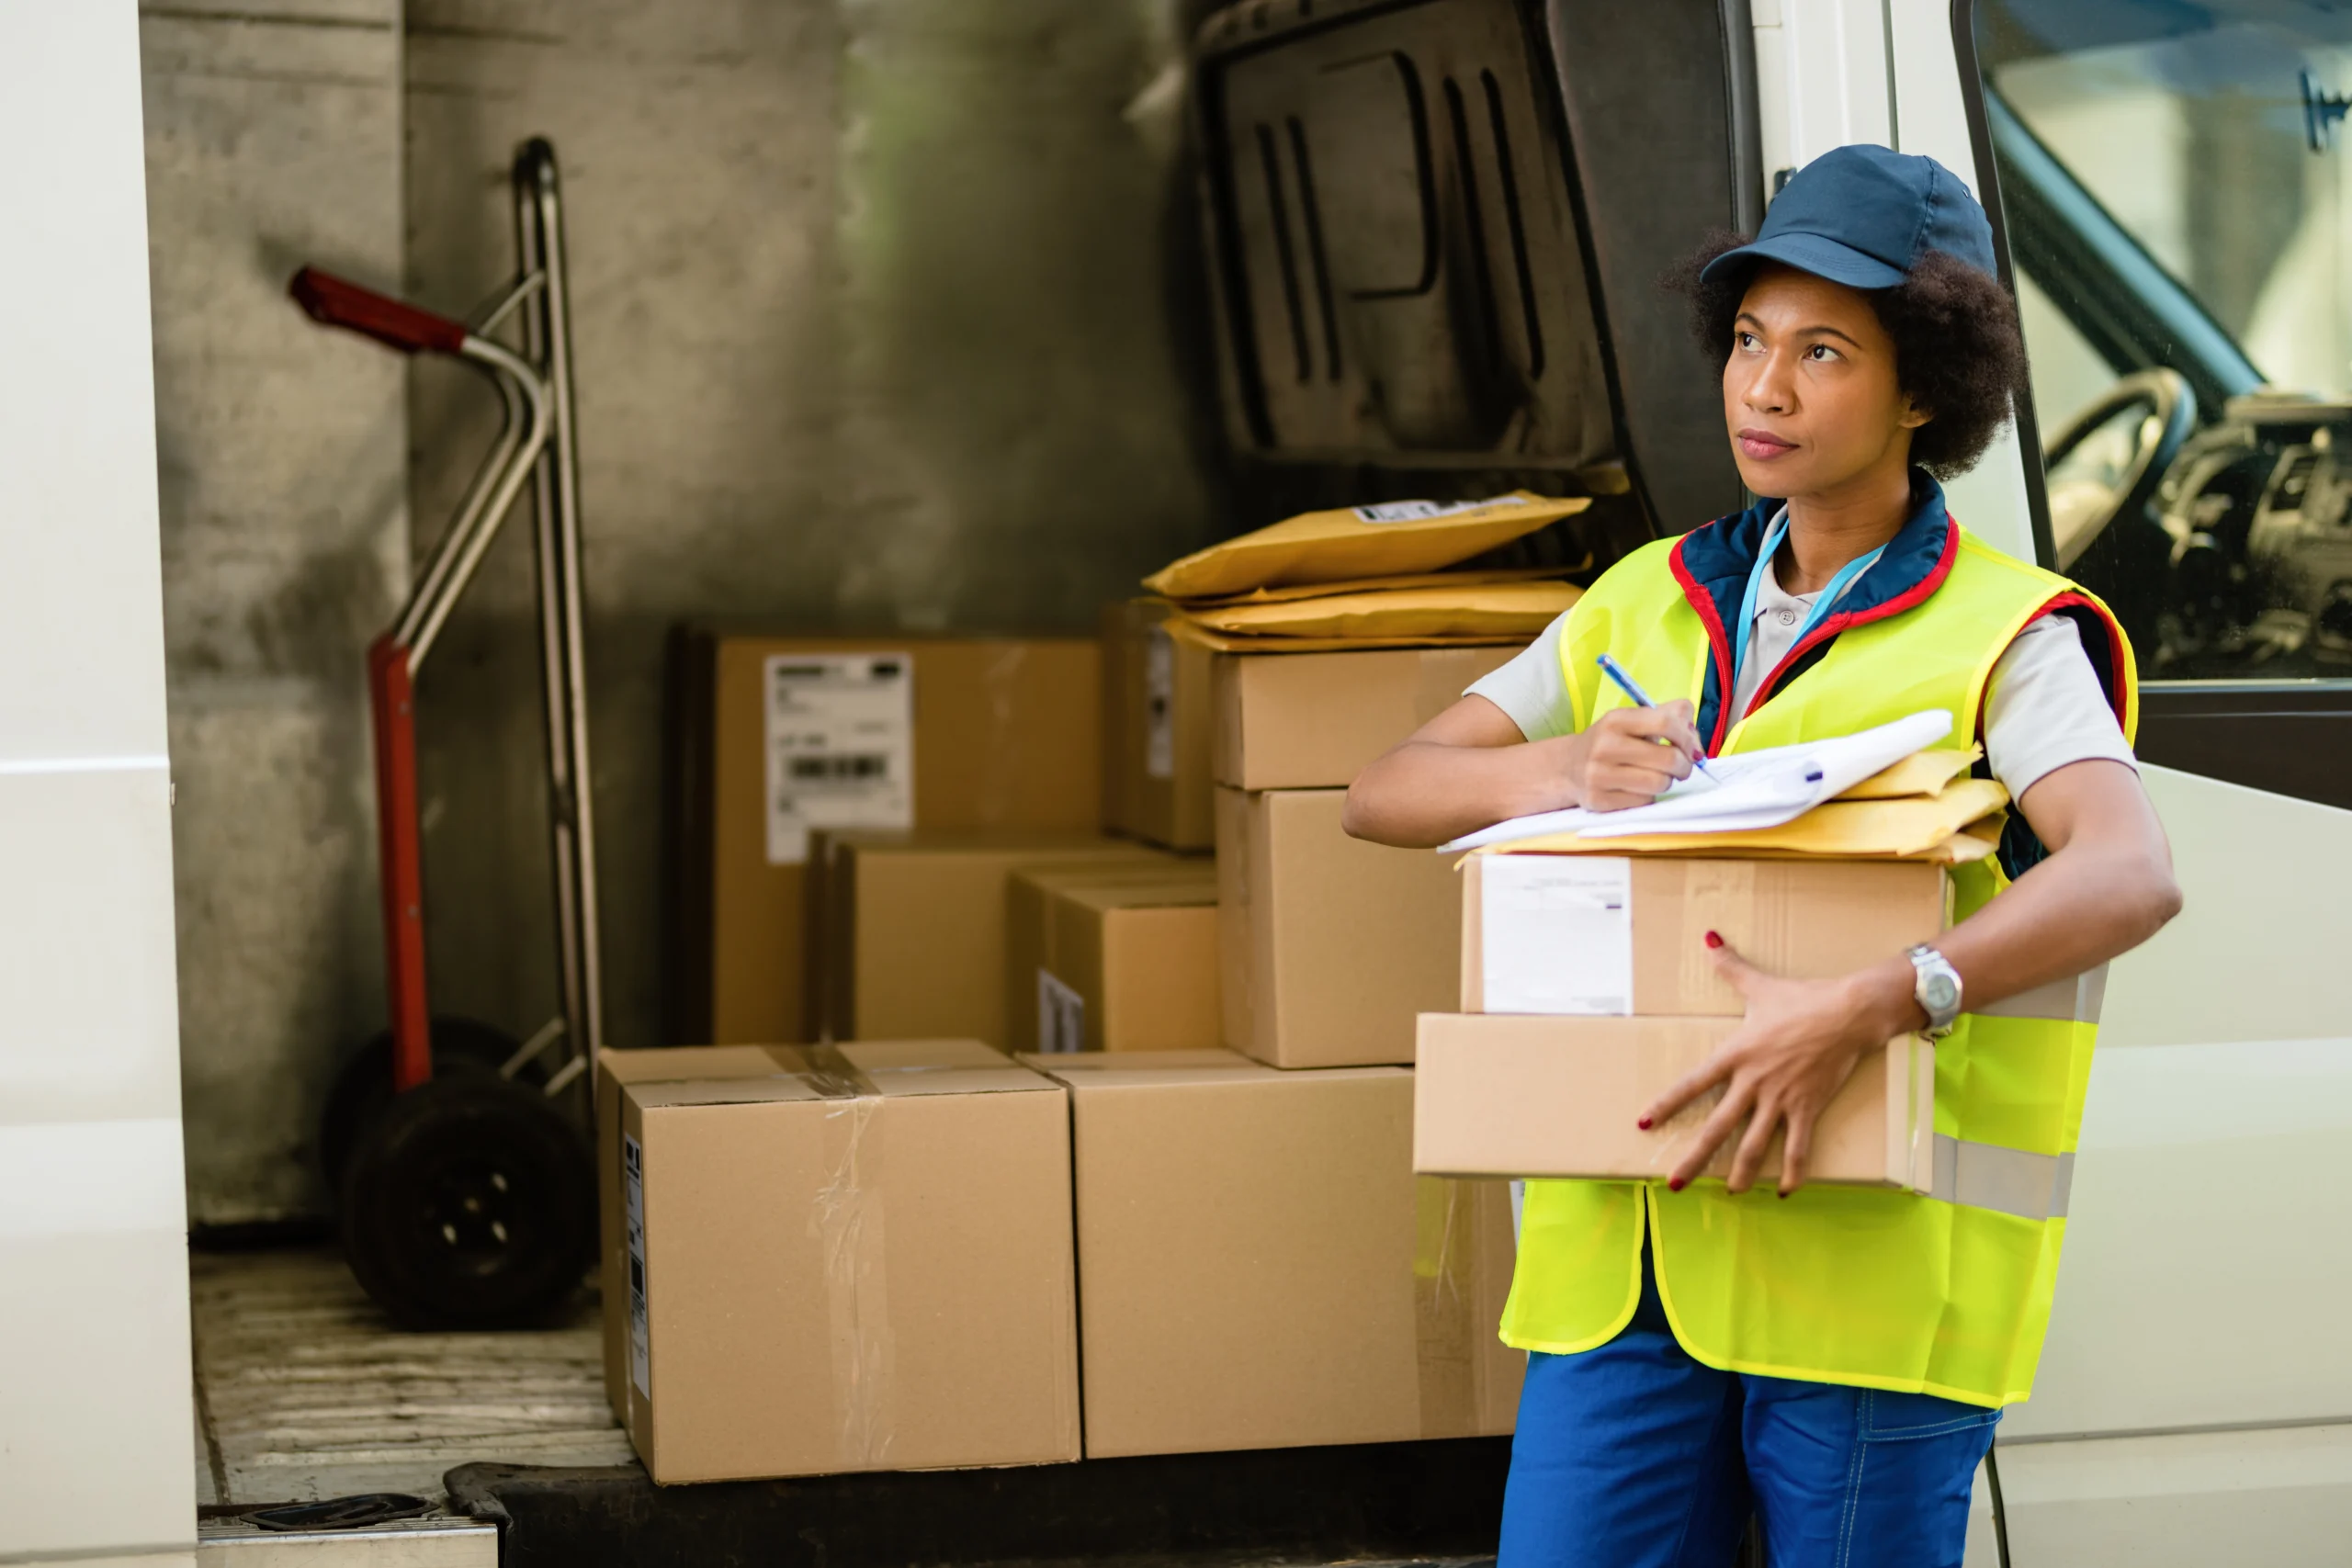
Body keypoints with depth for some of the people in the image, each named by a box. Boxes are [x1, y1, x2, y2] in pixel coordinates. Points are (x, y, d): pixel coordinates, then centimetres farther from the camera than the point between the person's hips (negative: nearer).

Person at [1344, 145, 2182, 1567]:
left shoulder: (2006, 636, -3)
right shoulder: (1651, 604, 14)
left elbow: (2131, 876, -21)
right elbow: (1388, 793, 10)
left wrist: (1863, 1010, -35)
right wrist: (1556, 772, -12)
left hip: (1878, 1259, -4)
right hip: (1627, 1251, 4)